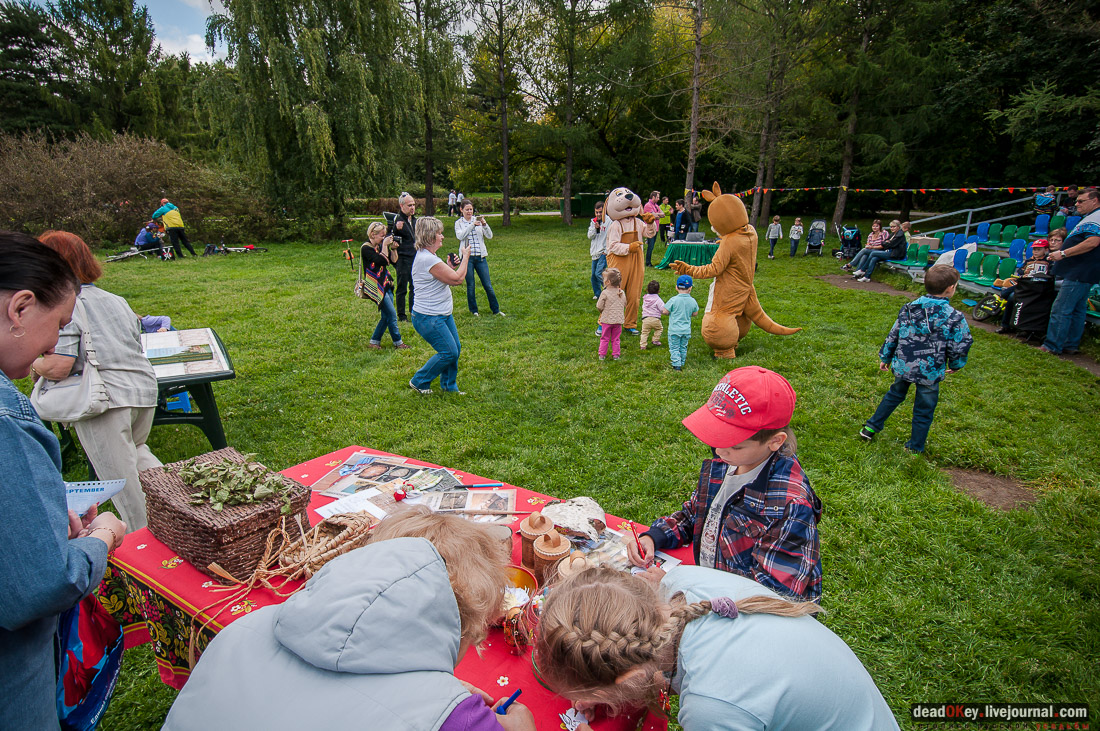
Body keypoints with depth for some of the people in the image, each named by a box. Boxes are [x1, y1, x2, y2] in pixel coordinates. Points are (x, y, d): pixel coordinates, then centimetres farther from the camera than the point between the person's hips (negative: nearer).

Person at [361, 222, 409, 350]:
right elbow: (382, 260, -24)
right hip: (376, 286, -8)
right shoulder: (366, 248, -12)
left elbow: (394, 261, 12)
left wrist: (393, 248, -1)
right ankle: (398, 342, 5)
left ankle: (374, 342, 19)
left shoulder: (380, 246, 11)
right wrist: (385, 245, -17)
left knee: (386, 316, 9)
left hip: (386, 285, 8)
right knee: (392, 314, -7)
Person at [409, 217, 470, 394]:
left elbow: (446, 277, 23)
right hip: (428, 318, -11)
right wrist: (466, 256, -7)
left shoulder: (425, 256, 12)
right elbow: (457, 279, -20)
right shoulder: (428, 259, -23)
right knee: (449, 352, -5)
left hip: (442, 314, 11)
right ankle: (419, 382, 13)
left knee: (455, 349, 12)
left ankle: (449, 386, 27)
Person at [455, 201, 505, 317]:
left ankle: (496, 310, 14)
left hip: (480, 257, 1)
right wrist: (472, 225, -22)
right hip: (467, 257, -1)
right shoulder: (459, 223, 4)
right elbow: (460, 236, -14)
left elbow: (489, 236, -2)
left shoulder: (478, 220, 7)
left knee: (488, 285, 3)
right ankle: (473, 310, 21)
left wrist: (484, 224, -19)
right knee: (470, 286, 6)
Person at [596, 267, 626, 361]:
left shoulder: (605, 293, -14)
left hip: (607, 319, -3)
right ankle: (616, 354, 14)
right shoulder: (622, 293, 0)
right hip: (618, 320, 3)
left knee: (604, 338, 9)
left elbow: (599, 306, -11)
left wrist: (602, 311, 9)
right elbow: (624, 305, 8)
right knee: (615, 339, 13)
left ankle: (602, 354, 12)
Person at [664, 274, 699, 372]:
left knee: (674, 348, 5)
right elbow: (695, 313, 9)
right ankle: (682, 363, 27)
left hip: (674, 330, -4)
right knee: (683, 348, 19)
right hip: (686, 330, 4)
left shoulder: (673, 300, -15)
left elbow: (665, 312, -9)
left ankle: (676, 364, -3)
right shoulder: (692, 301, -3)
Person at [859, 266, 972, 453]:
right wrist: (955, 365, 14)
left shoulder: (909, 308, -3)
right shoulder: (954, 317, -14)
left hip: (902, 365, 4)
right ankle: (915, 446, 26)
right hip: (930, 371, -3)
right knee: (924, 409, 13)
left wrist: (885, 357, 16)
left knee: (894, 395, 26)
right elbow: (960, 346, -6)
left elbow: (893, 335, 4)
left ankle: (871, 427, 30)